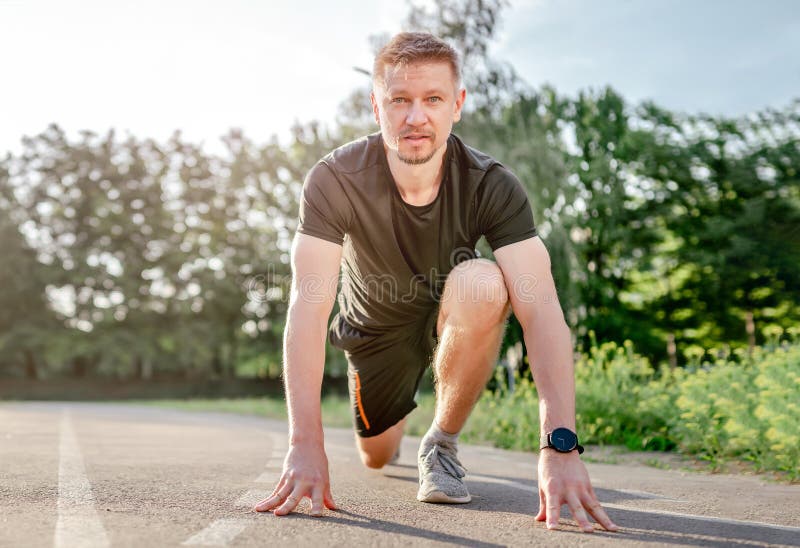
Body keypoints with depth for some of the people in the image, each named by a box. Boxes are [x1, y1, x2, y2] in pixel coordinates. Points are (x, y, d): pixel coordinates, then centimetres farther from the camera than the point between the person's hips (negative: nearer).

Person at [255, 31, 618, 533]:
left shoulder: (492, 186, -28)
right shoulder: (335, 180, -29)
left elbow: (541, 308, -37)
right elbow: (309, 307, -37)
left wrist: (561, 445, -49)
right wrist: (306, 444, -47)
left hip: (452, 318, -1)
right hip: (376, 325, 1)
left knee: (482, 284, -35)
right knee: (377, 458, 13)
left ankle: (443, 444, -12)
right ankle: (400, 412, 52)